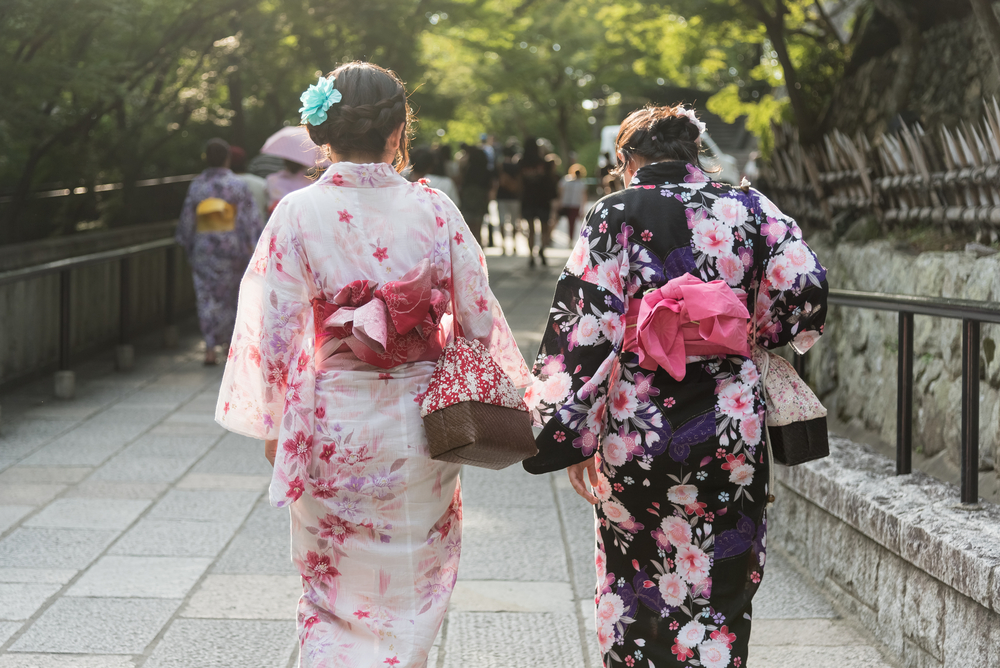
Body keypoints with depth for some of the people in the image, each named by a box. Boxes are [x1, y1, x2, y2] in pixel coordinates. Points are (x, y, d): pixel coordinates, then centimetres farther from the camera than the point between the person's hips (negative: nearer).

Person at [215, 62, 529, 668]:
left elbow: (275, 330, -9)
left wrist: (274, 427, 3)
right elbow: (478, 316, -2)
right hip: (420, 416, 1)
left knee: (331, 593, 15)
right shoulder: (434, 208, -7)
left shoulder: (299, 213, -10)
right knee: (411, 587, 17)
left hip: (334, 424, 0)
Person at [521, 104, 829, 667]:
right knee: (720, 590, 11)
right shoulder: (746, 208, 1)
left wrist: (572, 436, -7)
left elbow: (586, 325, -11)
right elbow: (803, 289, -6)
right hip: (731, 432, 1)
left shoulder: (615, 214, -4)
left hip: (636, 433, -1)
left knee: (635, 585, 15)